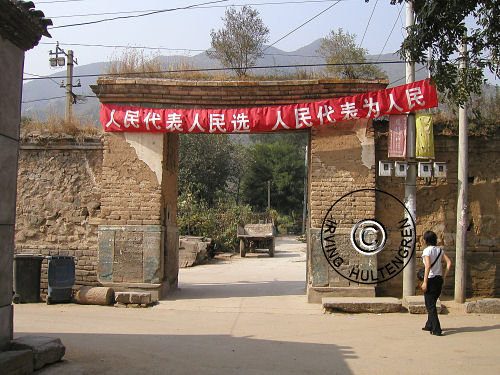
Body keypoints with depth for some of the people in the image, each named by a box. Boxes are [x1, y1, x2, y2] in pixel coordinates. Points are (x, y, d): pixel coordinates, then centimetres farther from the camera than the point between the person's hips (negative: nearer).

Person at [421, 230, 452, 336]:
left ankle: (436, 329, -4)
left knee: (430, 306, 0)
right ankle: (429, 325, 30)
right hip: (439, 279, 7)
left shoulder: (427, 250, -12)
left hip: (431, 279, -7)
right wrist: (444, 277, 7)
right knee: (432, 303, 20)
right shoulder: (440, 250, 7)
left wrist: (425, 282, -20)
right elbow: (449, 262, 3)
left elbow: (428, 266, -22)